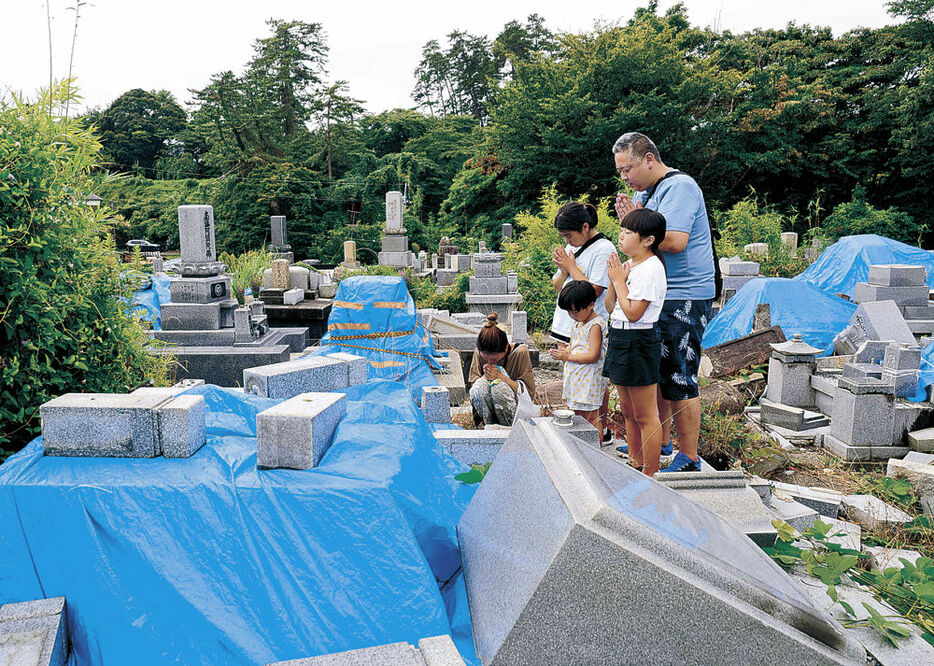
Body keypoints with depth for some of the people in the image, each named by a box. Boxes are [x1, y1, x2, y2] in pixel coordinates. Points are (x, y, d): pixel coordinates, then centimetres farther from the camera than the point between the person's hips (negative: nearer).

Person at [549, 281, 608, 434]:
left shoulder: (596, 325, -16)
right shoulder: (580, 323, 12)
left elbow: (593, 355, -21)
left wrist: (568, 357, -19)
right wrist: (566, 350, 0)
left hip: (589, 380, -9)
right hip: (576, 379, 9)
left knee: (591, 418, -3)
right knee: (579, 417, 16)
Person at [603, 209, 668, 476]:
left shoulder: (651, 269, -16)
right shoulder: (629, 265, 11)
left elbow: (633, 312, -21)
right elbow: (611, 306, 12)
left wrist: (620, 280, -12)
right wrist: (614, 278, -1)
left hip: (639, 342, -10)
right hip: (620, 339, 10)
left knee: (645, 416, 0)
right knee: (628, 411, 19)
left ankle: (650, 474, 11)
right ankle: (635, 464, 33)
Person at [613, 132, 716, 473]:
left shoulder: (679, 186, -13)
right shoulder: (642, 193, 16)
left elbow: (675, 242, -25)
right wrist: (629, 221, 0)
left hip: (684, 300, -10)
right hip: (656, 297, 10)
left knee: (680, 380, -5)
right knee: (656, 374, 17)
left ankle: (688, 458, 5)